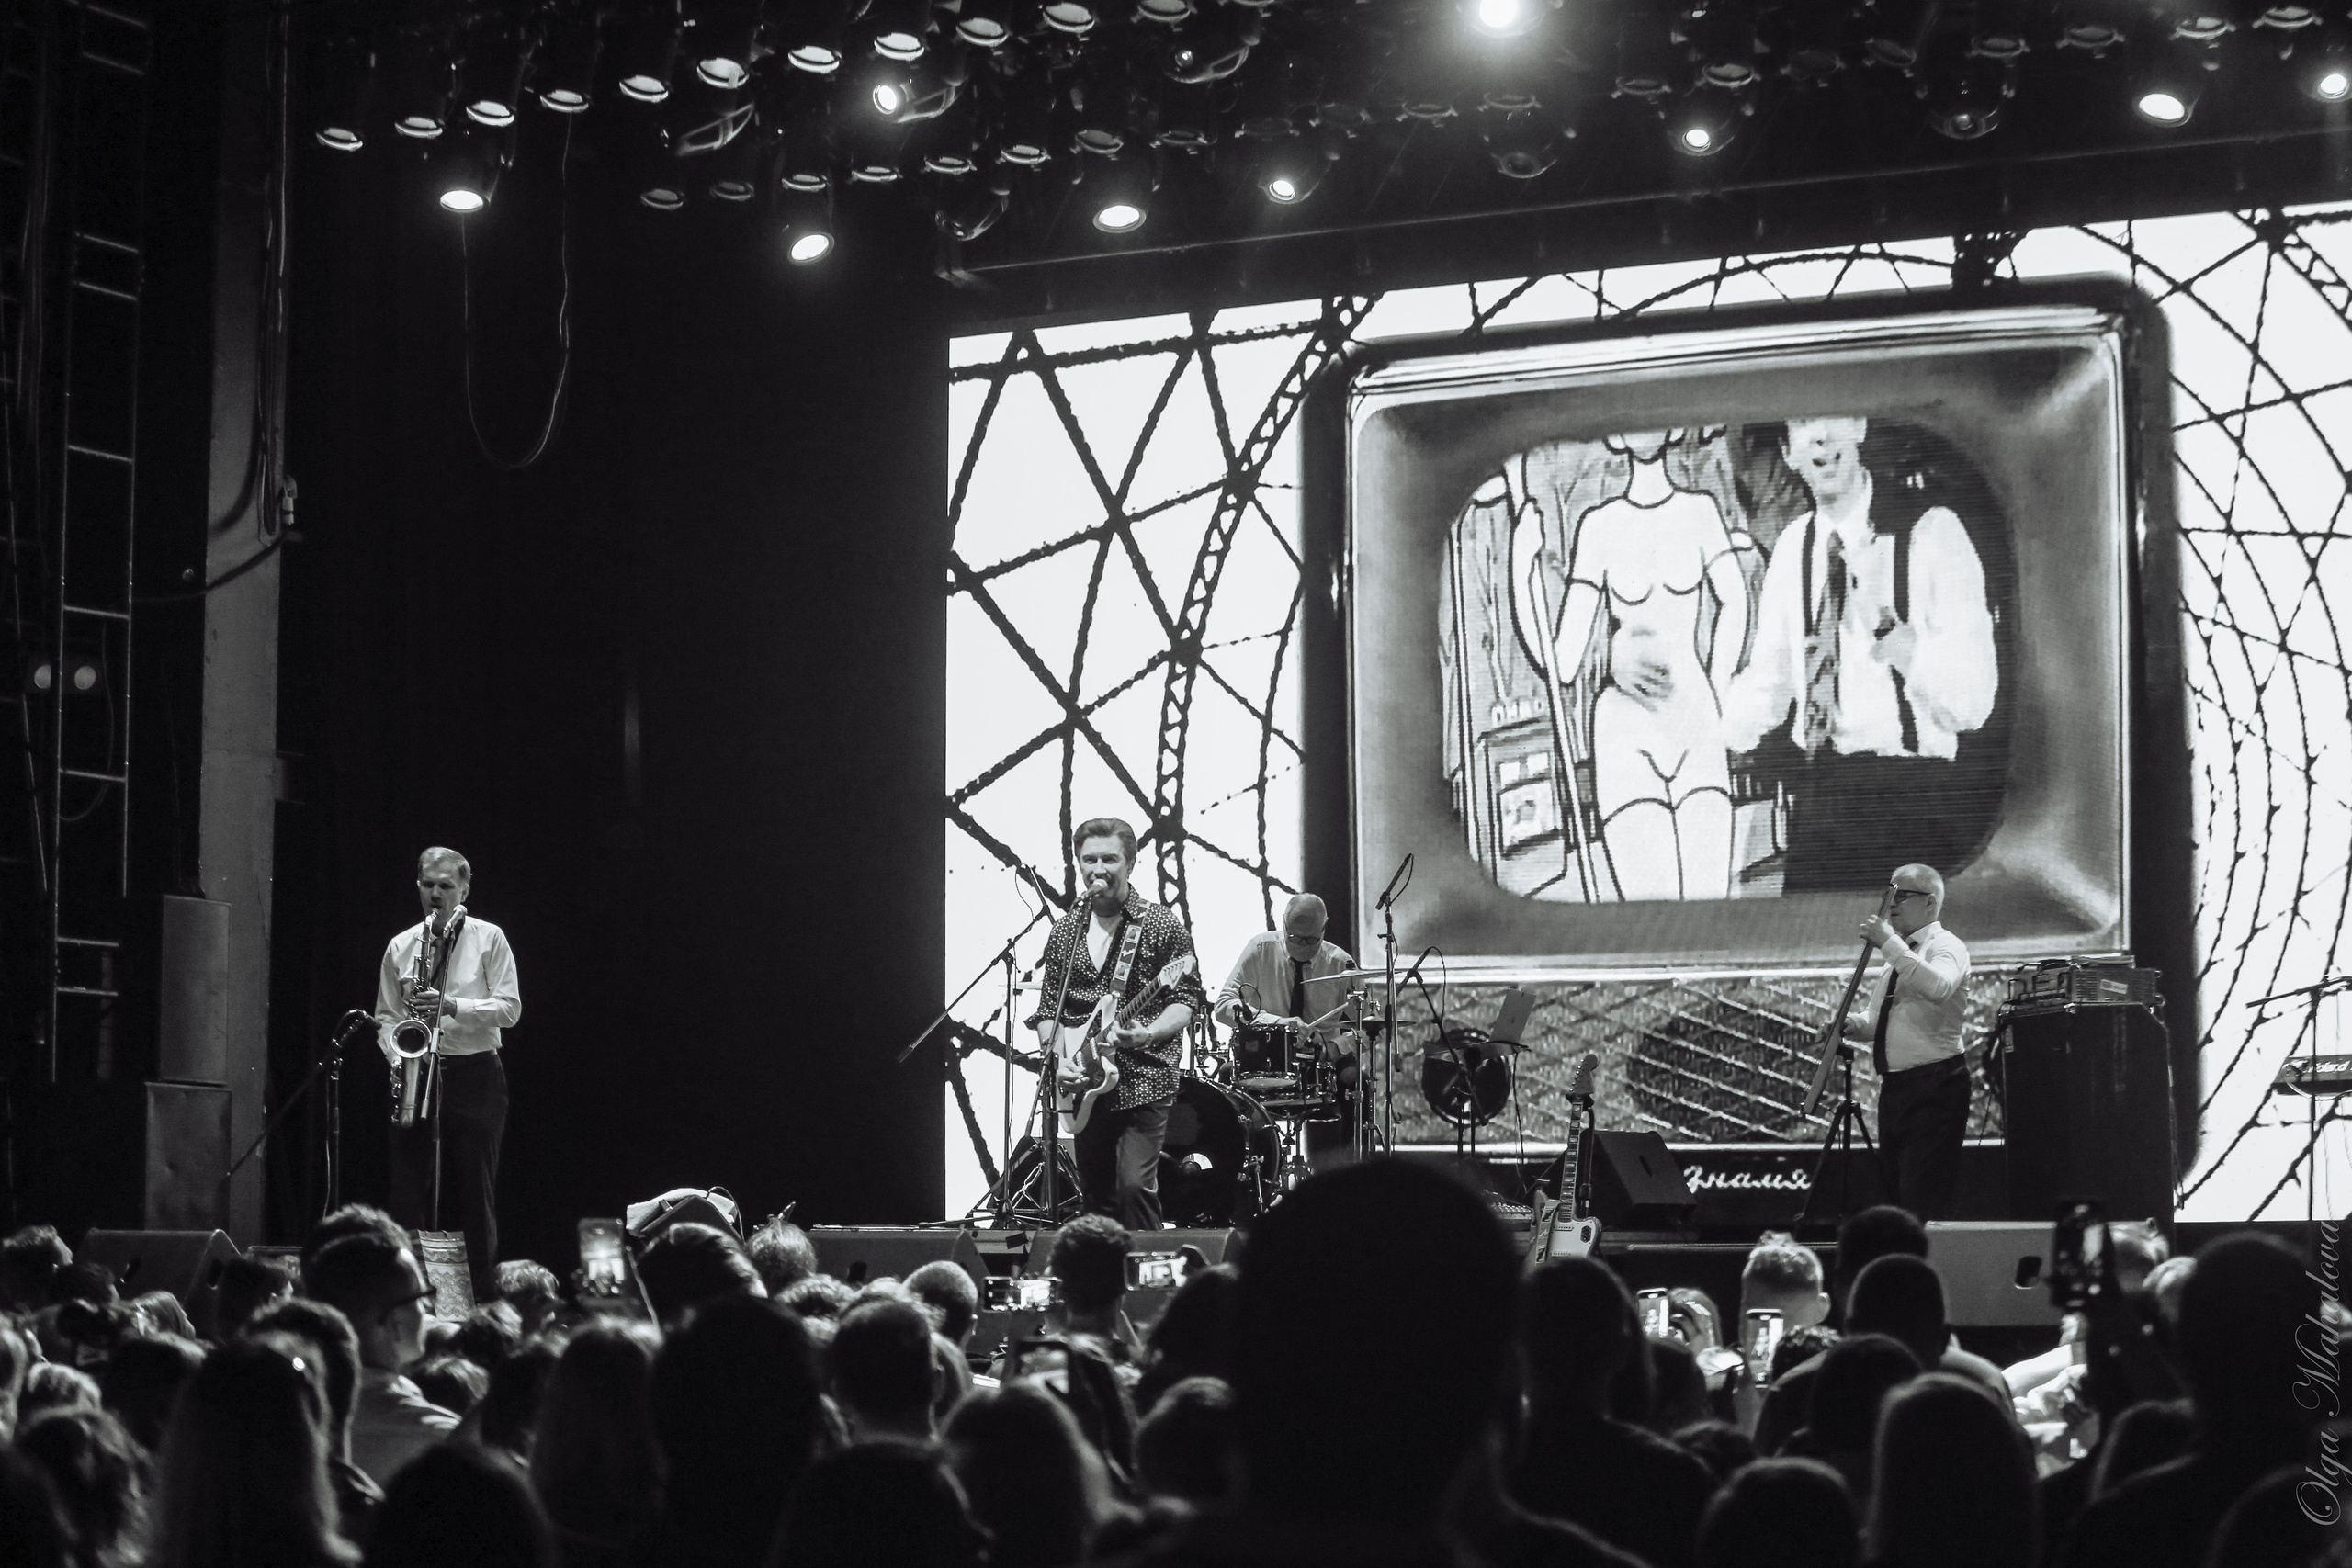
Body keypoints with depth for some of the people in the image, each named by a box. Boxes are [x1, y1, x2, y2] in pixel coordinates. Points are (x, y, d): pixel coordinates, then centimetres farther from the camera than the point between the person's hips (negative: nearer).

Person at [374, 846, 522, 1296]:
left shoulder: (489, 939, 3)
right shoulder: (400, 946, 12)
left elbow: (509, 1009, -3)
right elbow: (386, 1017, 13)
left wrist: (453, 1006, -16)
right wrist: (397, 1058, -6)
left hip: (475, 1076, -3)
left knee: (475, 1194, -1)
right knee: (409, 1193, 0)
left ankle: (481, 1300, 3)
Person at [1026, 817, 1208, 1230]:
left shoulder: (1161, 925, -2)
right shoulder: (1064, 932, 11)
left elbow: (1186, 1000, -4)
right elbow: (1047, 1009, 15)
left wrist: (1150, 1033, -22)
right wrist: (1059, 1054, -3)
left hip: (1143, 1078, -5)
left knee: (1135, 1186, -17)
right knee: (1095, 1198, 8)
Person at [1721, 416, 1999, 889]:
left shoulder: (1932, 532, -7)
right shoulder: (1792, 547, 10)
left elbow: (1973, 705, -14)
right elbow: (1767, 683, 17)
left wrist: (1888, 627, -29)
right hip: (1816, 794, 5)